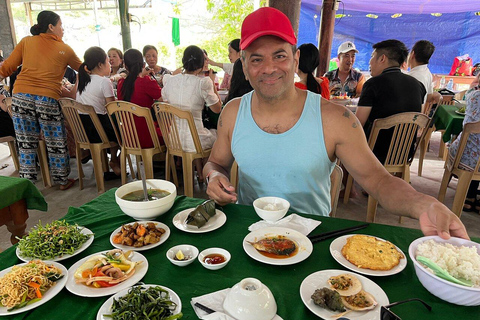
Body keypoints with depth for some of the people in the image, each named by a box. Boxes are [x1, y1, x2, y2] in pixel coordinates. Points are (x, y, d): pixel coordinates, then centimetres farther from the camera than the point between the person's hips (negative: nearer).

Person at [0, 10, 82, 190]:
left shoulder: (26, 42, 11)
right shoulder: (65, 49, 7)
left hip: (21, 97, 3)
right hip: (48, 100, -2)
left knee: (26, 144, 11)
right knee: (56, 144, 9)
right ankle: (62, 181, 22)